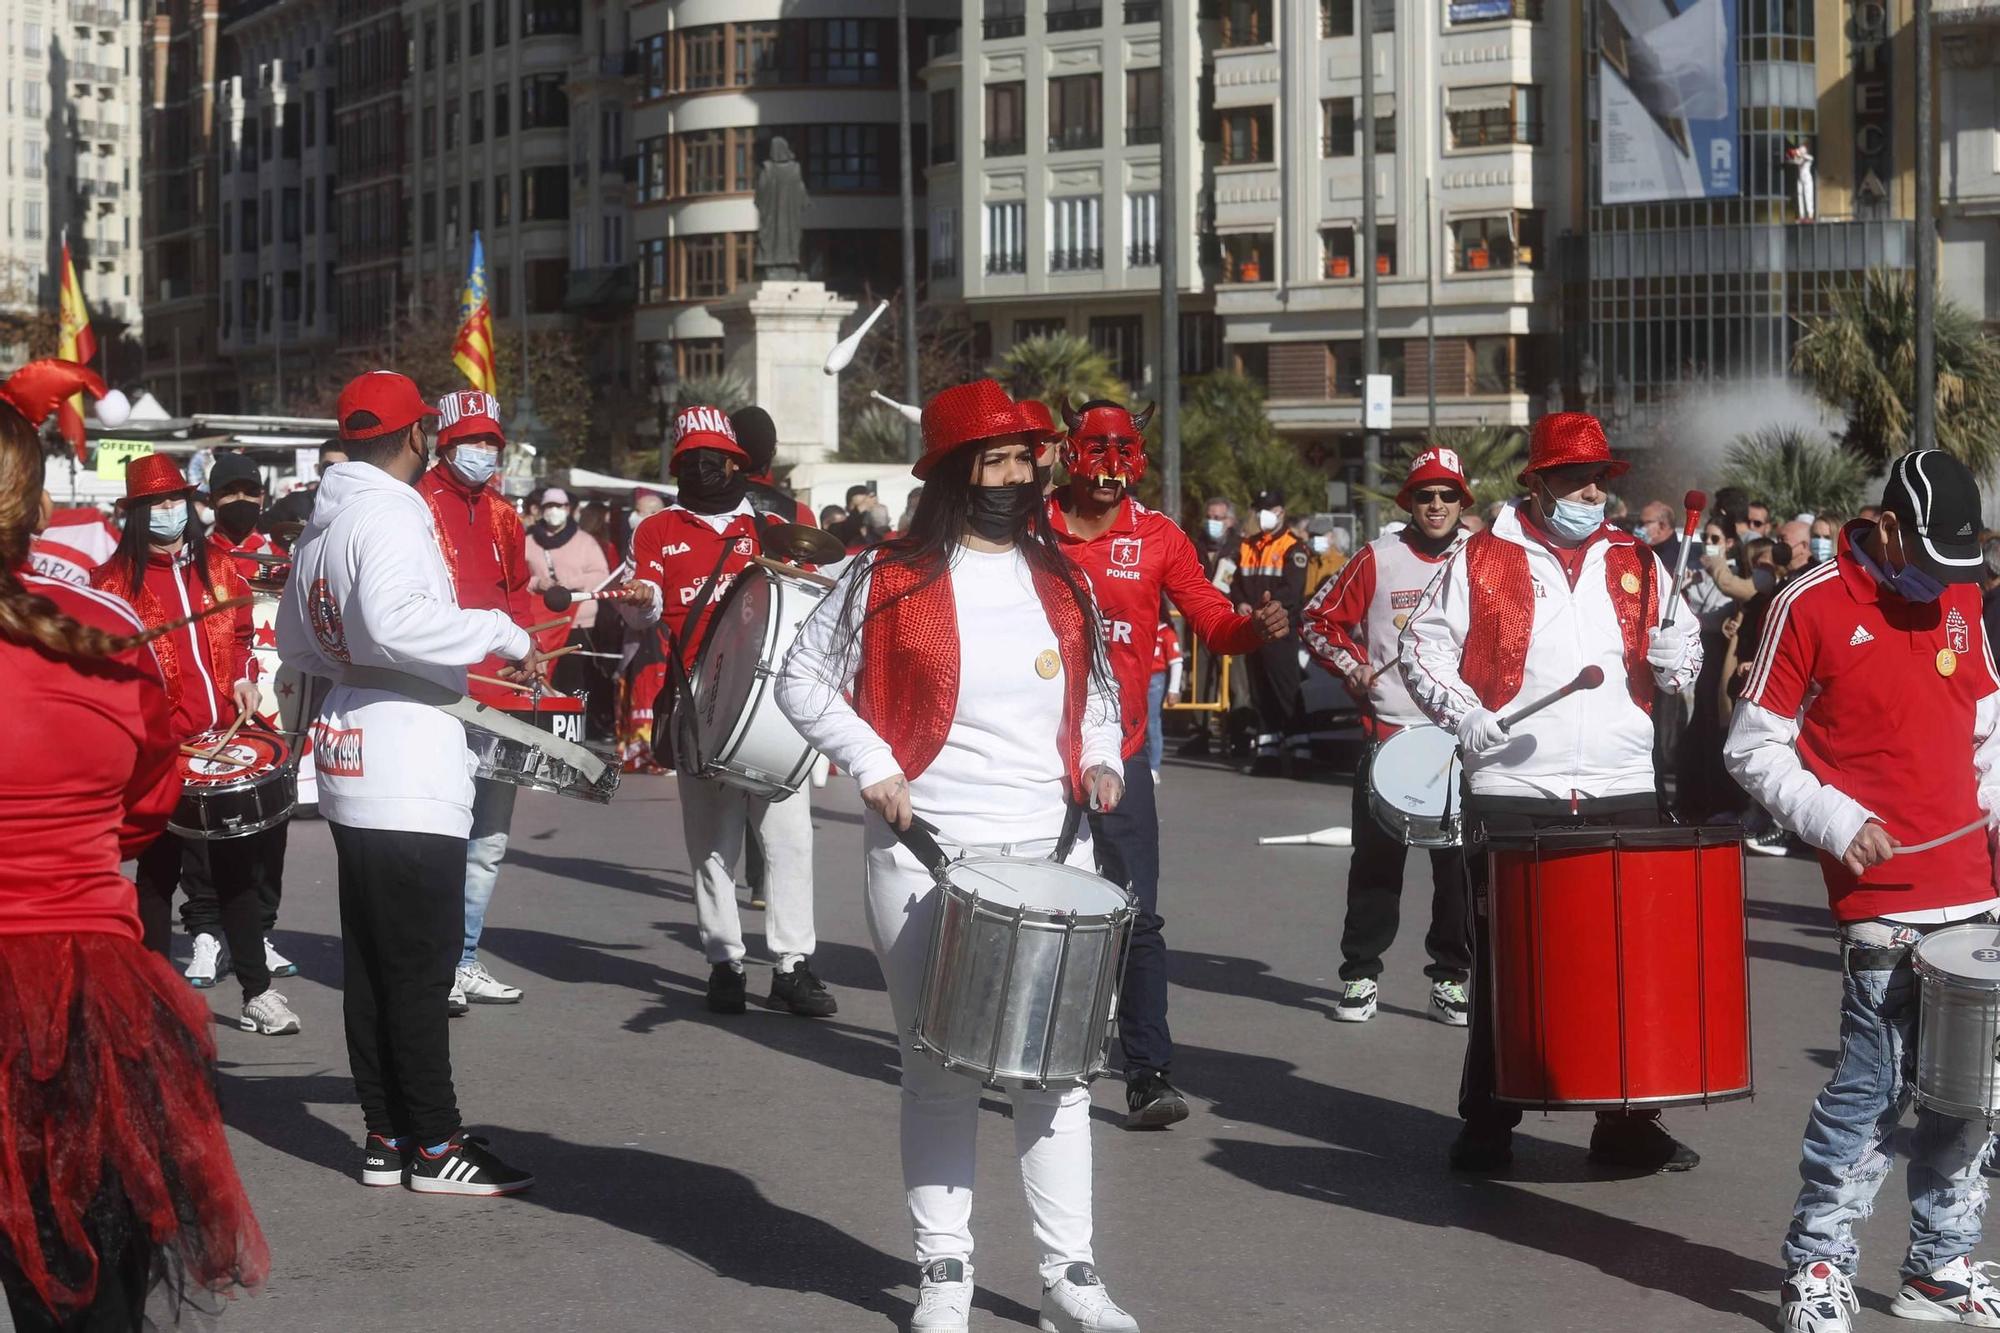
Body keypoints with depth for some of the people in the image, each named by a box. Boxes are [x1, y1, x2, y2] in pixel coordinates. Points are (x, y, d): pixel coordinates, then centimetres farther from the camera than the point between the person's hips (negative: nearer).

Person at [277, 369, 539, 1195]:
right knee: (422, 962, -4)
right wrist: (503, 632, -21)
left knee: (372, 961, 12)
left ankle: (386, 1137, 17)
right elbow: (395, 619, -30)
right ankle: (435, 1147, 0)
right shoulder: (392, 515, -14)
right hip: (407, 765, -10)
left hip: (351, 759, 10)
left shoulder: (321, 526, 15)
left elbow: (296, 643, 22)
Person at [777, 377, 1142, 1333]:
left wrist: (1099, 755, 3)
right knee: (940, 1069, 5)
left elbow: (1095, 685, 22)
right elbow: (802, 680, 1)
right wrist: (871, 763, -10)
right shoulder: (890, 580, -5)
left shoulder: (1060, 582, 8)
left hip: (1048, 852, 4)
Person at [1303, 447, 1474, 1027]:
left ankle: (1451, 978, 11)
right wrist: (1350, 666, -5)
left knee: (1460, 863, 1)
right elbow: (1320, 619, 8)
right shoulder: (1377, 560, 2)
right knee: (1376, 859, 2)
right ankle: (1361, 975, 11)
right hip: (1388, 731, -1)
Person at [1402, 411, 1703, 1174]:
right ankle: (1487, 1126, 15)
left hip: (1622, 795, 3)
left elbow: (1680, 661, 16)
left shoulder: (1637, 565, 11)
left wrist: (1676, 659, -7)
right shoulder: (1482, 562, 2)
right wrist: (1463, 714, -12)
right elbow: (1422, 648, 3)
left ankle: (1628, 1123, 16)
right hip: (1511, 797, -3)